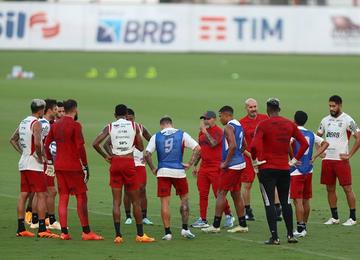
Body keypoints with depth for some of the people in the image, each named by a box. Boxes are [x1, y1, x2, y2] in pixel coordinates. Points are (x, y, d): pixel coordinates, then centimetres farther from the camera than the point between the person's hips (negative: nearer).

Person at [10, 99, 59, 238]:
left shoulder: (23, 122, 13)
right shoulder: (36, 123, -14)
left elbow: (13, 140, 23)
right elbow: (37, 143, -27)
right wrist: (40, 157, -13)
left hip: (23, 163, 8)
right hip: (34, 164, -8)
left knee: (23, 195, 9)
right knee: (41, 195, -6)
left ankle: (20, 228, 9)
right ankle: (42, 229, -10)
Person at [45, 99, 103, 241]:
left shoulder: (55, 125, 9)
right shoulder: (75, 125, -12)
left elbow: (46, 144, 13)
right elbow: (80, 147, -15)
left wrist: (50, 161, 21)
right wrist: (85, 166, -10)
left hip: (59, 166, 6)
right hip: (73, 166, -6)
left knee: (63, 198, 7)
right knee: (81, 197, 0)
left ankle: (64, 232, 3)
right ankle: (86, 232, 0)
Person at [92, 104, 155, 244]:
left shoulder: (110, 127, 3)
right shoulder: (134, 126, 2)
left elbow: (95, 143, -7)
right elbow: (141, 147, 7)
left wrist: (105, 156, 6)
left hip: (115, 163, 1)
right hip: (129, 162, -1)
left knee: (116, 201, 3)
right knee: (136, 201, 8)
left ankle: (118, 235, -5)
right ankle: (140, 235, 11)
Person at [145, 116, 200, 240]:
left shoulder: (156, 136, 5)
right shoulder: (182, 135, 5)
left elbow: (147, 154, -3)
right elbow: (197, 148, -3)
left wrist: (153, 169, 6)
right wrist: (190, 164, 1)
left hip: (162, 172, 0)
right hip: (179, 171, 0)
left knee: (165, 202, 4)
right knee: (184, 199, 16)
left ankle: (167, 232, 2)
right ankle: (185, 228, 12)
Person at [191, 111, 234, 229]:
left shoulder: (218, 131, -8)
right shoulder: (202, 132, 15)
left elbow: (213, 143, -27)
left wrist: (205, 131, -23)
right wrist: (195, 165, 21)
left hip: (215, 168, -7)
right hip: (203, 168, 7)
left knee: (219, 194, -4)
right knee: (202, 194, 4)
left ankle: (228, 216, 11)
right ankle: (203, 220, 8)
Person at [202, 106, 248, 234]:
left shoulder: (229, 127, -15)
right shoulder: (239, 125, 14)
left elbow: (233, 145, -26)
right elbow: (244, 145, 23)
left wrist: (226, 163, -19)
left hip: (231, 165, -9)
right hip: (240, 163, 9)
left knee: (221, 193, -5)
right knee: (236, 194, 13)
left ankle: (215, 225, -5)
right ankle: (242, 225, 15)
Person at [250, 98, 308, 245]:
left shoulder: (263, 125, -10)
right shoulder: (290, 125, 4)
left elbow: (254, 146, -21)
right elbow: (304, 143, 6)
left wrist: (255, 159, -4)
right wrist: (295, 160, 11)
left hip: (267, 169, -4)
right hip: (284, 168, 4)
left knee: (269, 203, 0)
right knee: (285, 202, 15)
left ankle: (274, 237, -4)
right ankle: (290, 235, 15)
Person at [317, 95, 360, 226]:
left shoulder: (347, 120, -7)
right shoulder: (325, 120, 10)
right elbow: (318, 136, 24)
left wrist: (349, 155, -10)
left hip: (341, 160, -6)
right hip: (327, 160, 6)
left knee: (347, 188, -3)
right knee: (330, 189, 8)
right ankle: (334, 217, 17)